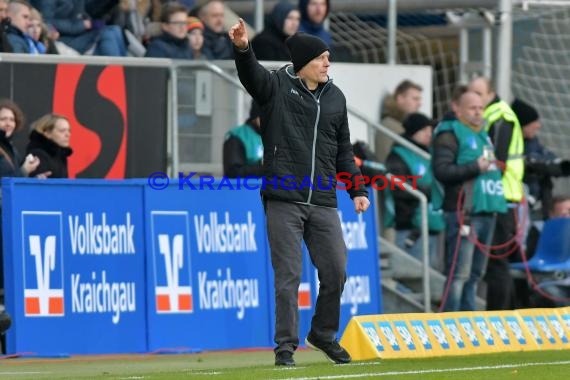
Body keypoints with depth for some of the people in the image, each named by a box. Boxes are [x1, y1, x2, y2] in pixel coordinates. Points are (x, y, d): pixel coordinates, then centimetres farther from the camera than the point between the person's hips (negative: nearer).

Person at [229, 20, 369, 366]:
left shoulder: (335, 97, 13)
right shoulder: (277, 87, 1)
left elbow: (343, 150, 19)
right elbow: (251, 73, -20)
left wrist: (357, 190, 13)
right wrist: (243, 48, -41)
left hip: (323, 203, 4)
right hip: (283, 200, -4)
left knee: (336, 272, 5)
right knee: (288, 276, -4)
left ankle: (323, 335, 26)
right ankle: (286, 346, 4)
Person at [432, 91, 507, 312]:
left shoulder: (483, 135, 23)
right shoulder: (450, 134, -4)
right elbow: (441, 171, -15)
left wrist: (494, 167, 17)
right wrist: (475, 168, -19)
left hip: (486, 211, 9)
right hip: (463, 212, -9)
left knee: (475, 273, 12)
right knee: (460, 273, -13)